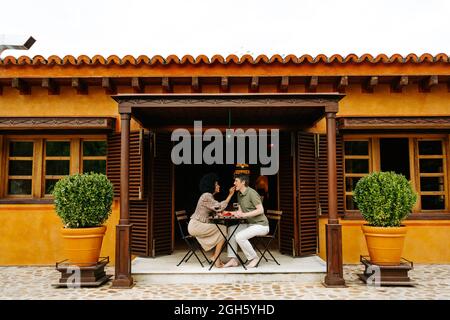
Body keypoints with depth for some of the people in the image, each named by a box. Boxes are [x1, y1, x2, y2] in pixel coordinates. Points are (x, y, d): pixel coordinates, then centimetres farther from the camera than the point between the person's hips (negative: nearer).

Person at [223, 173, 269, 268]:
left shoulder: (251, 193, -17)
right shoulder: (239, 194, 10)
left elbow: (260, 210, -22)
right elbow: (240, 211, 16)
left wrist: (244, 214, -26)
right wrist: (235, 213, -3)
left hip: (261, 225, -9)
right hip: (250, 224, 9)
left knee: (240, 236, -26)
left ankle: (253, 258, -4)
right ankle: (233, 260, 0)